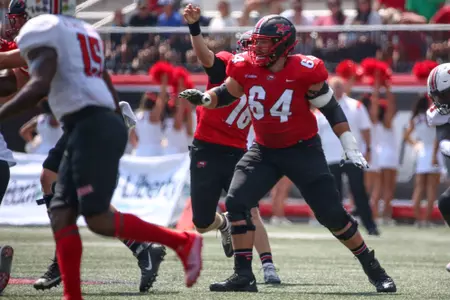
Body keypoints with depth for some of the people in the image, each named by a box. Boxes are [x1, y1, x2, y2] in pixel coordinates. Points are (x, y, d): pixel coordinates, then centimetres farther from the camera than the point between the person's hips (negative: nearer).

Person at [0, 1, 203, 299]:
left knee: (99, 219, -9)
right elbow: (108, 90, 24)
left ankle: (182, 242, -6)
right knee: (61, 216, 5)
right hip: (106, 124, 9)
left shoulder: (42, 31, -6)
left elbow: (39, 87, -20)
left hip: (91, 128, -9)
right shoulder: (84, 32, 22)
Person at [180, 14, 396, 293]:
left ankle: (374, 269, 13)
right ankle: (244, 275, -7)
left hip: (303, 150, -4)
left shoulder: (305, 71, -20)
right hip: (265, 151, 4)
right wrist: (203, 98, -13)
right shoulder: (245, 68, -9)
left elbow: (331, 109, -9)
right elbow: (225, 95, 9)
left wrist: (351, 149, -9)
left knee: (331, 213, -5)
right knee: (237, 202, -12)